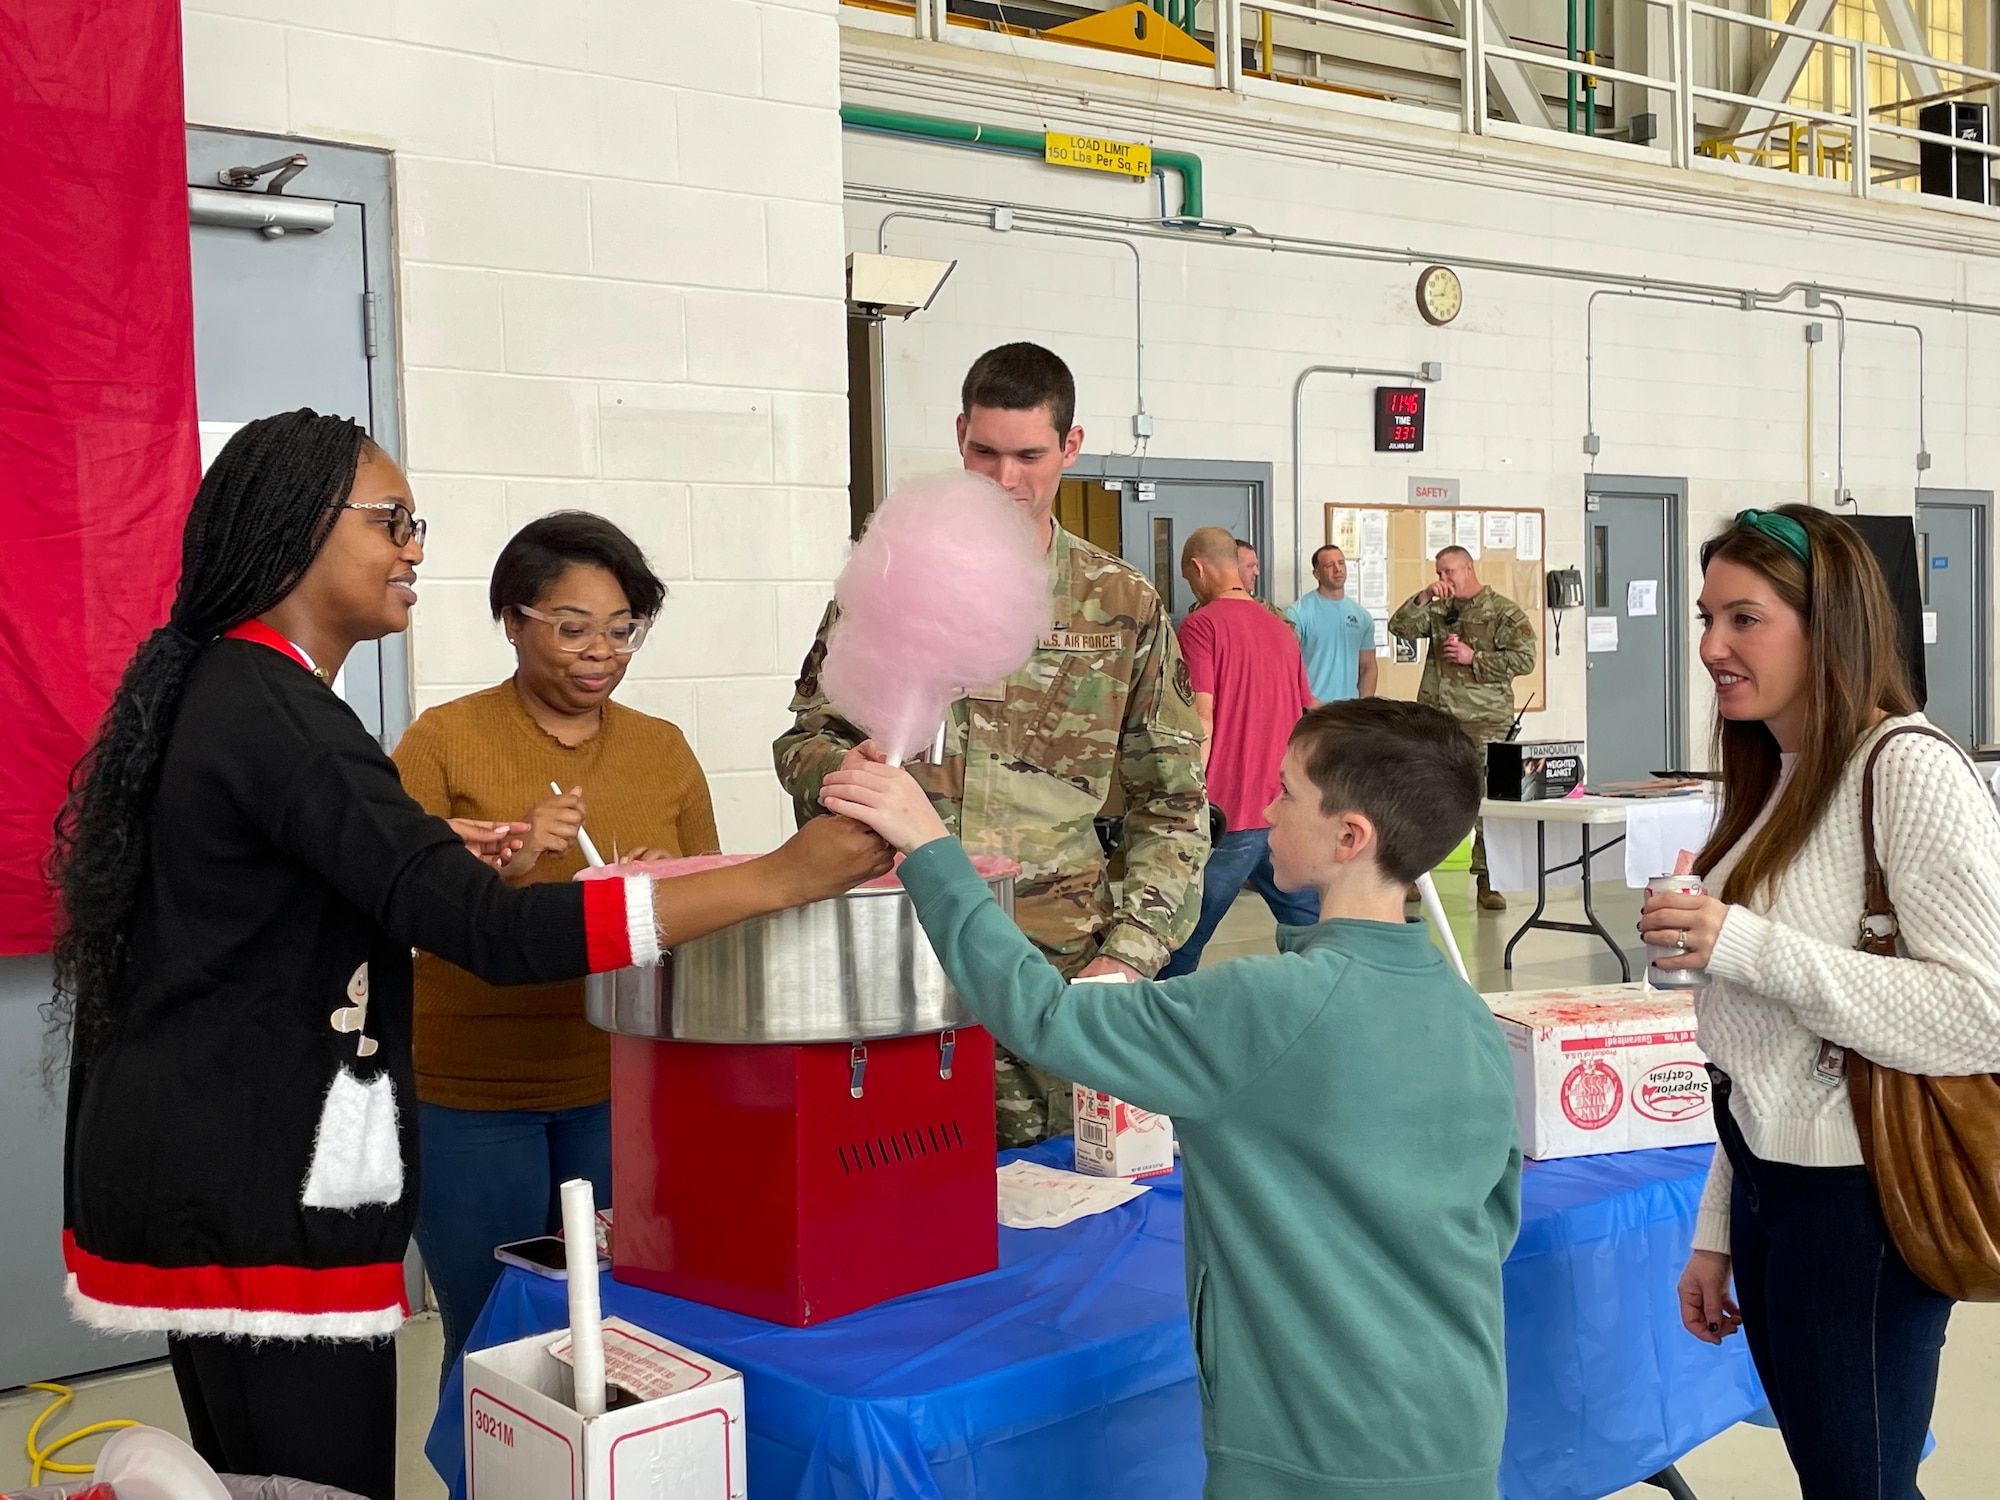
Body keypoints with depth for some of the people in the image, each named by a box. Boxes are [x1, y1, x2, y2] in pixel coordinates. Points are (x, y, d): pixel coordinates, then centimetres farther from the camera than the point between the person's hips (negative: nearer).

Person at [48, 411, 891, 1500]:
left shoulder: (213, 687, 12)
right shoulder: (274, 715, -19)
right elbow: (498, 936, -27)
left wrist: (431, 864, 11)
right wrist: (783, 877, -28)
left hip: (199, 1172, 10)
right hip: (258, 1194, -10)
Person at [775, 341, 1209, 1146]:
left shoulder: (1125, 606, 5)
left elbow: (1170, 805, 6)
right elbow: (804, 740, 12)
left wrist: (1128, 955, -4)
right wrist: (844, 771, -11)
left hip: (1056, 964, 0)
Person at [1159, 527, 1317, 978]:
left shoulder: (1202, 624, -6)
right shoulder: (1282, 629, 15)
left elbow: (1202, 724, -13)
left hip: (1231, 810, -7)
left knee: (1182, 940, -3)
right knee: (1307, 924, 13)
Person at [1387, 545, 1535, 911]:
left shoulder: (1503, 612, 1)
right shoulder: (1438, 611, 15)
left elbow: (1524, 659, -8)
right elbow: (1399, 627, 4)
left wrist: (1474, 658, -12)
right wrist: (1424, 598, -7)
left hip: (1483, 722, -4)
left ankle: (1486, 881, 4)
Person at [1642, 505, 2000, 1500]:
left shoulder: (1909, 770, -14)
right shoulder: (1779, 781, 11)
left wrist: (1748, 946, -25)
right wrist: (1717, 1231, 17)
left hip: (1857, 1203, -8)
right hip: (1770, 1185, 8)